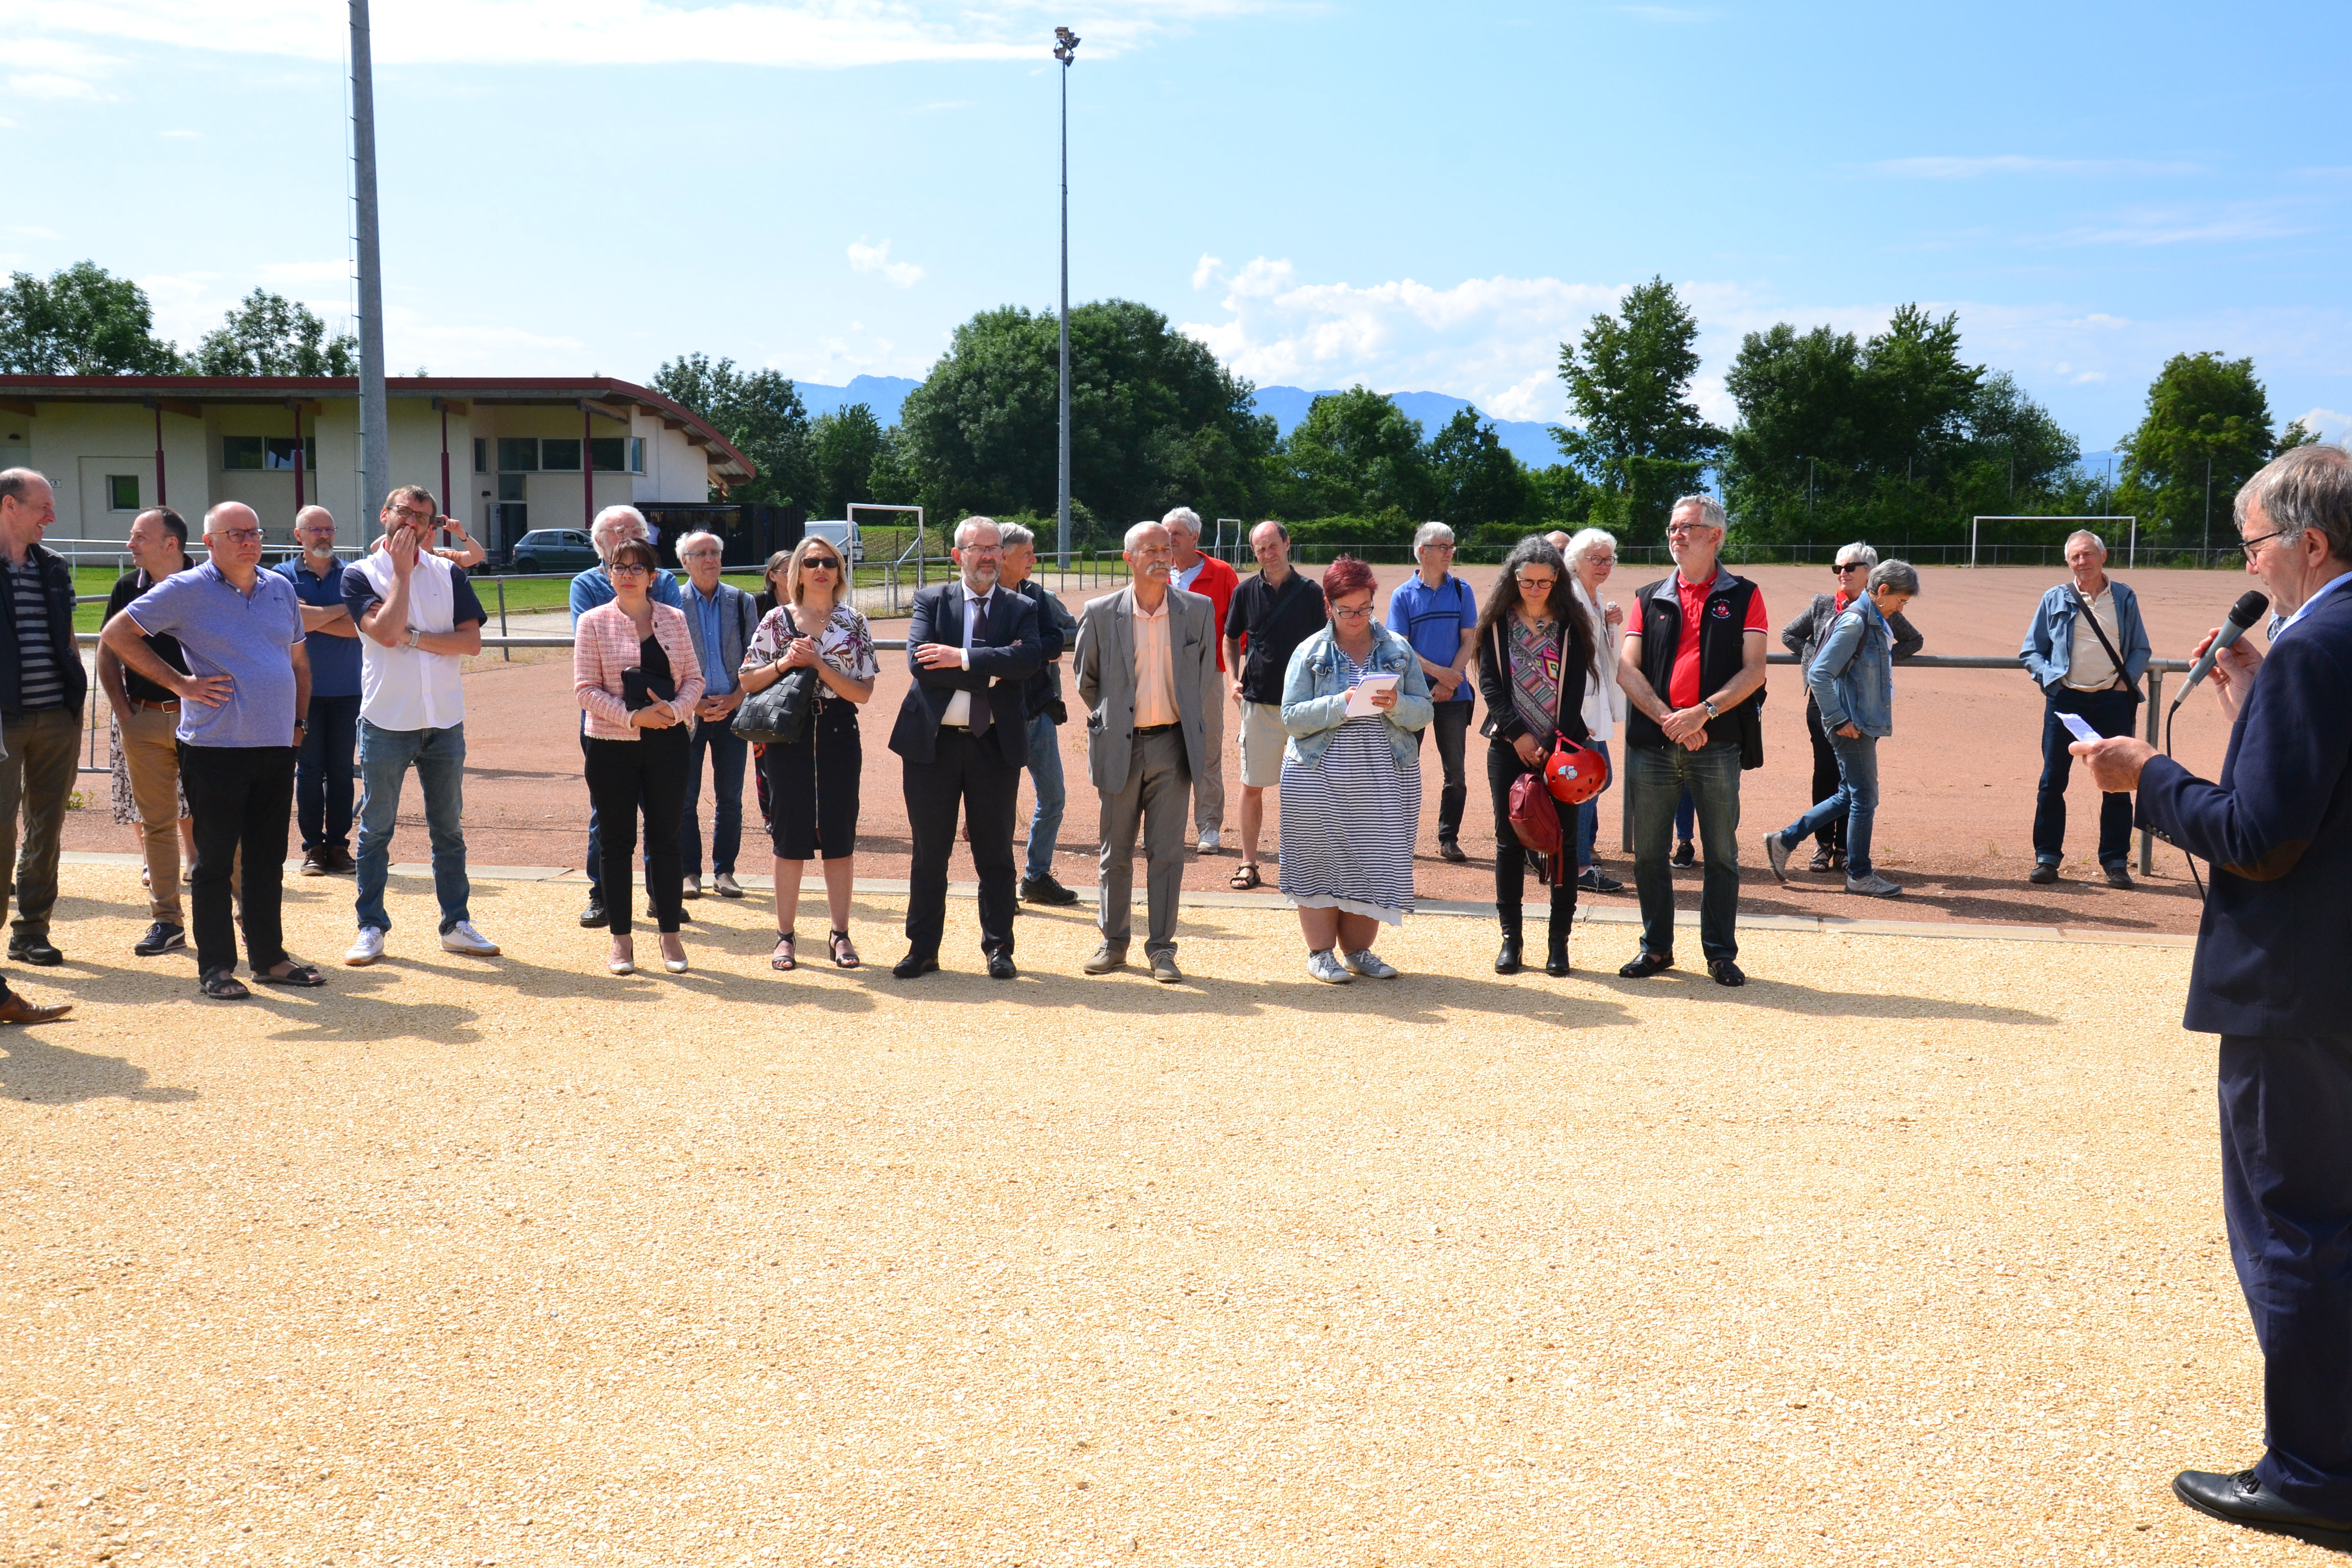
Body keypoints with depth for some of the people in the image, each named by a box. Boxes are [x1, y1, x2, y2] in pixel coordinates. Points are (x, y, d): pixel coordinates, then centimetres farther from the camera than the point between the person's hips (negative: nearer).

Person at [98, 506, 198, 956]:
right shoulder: (128, 588, 6)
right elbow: (107, 653, 13)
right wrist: (122, 712, 4)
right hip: (143, 720, 3)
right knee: (155, 824, 6)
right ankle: (166, 919, 12)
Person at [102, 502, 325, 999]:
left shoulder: (281, 589, 12)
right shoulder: (187, 590, -5)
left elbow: (298, 661, 22)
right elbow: (117, 634, -5)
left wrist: (299, 721, 13)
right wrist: (180, 683, -9)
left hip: (277, 746, 5)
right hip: (215, 748, -5)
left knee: (268, 859, 11)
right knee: (215, 860, 1)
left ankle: (269, 957, 20)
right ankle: (215, 967, 7)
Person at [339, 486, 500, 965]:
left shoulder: (449, 573, 6)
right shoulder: (360, 575, -1)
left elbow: (472, 641, -4)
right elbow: (386, 633, -17)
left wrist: (412, 636, -13)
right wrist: (403, 570, -10)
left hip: (444, 722, 3)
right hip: (386, 722, -2)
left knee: (448, 829, 10)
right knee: (376, 830, 4)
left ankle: (456, 924, 17)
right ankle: (371, 927, 12)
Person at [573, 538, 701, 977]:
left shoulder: (674, 620, 7)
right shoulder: (594, 622, 0)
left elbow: (694, 678, 6)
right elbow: (586, 688, -5)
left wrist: (674, 709, -14)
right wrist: (632, 716, -17)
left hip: (668, 742, 2)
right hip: (612, 745, -2)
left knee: (665, 839, 6)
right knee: (616, 842, 4)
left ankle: (670, 935, 15)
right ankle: (621, 940, 13)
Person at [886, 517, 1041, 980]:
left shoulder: (1022, 609, 6)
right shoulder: (931, 602, 4)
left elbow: (1028, 659, -15)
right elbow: (920, 663, -12)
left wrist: (963, 658, -20)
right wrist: (991, 672, -16)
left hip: (995, 745, 0)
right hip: (932, 741, 0)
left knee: (995, 853, 7)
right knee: (929, 853, 7)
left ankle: (999, 949, 16)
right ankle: (922, 949, 15)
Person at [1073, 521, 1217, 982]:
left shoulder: (1199, 610, 1)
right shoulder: (1101, 613, -1)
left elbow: (1207, 678, 9)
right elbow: (1086, 679, 11)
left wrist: (1191, 729, 9)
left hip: (1172, 742, 0)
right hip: (1119, 745, 0)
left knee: (1167, 851, 2)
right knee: (1116, 851, 8)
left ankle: (1162, 948, 9)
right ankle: (1113, 941, 20)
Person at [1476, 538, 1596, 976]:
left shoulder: (1572, 624, 1)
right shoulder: (1498, 622, 4)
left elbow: (1576, 689, -2)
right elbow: (1489, 682, 0)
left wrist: (1553, 742, -10)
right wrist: (1518, 734, -9)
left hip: (1562, 746, -1)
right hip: (1509, 744, 1)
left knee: (1563, 840, -1)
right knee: (1510, 840, 2)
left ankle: (1559, 940, 6)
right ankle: (1511, 936, 10)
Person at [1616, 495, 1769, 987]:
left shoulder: (1743, 597, 7)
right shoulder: (1649, 599, 13)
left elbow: (1753, 671, -2)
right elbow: (1627, 669, 4)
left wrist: (1703, 713, -15)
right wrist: (1667, 719, -11)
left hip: (1717, 744, -2)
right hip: (1652, 743, 2)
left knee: (1721, 852, 2)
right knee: (1648, 851, 6)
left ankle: (1720, 952, 11)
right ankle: (1656, 947, 18)